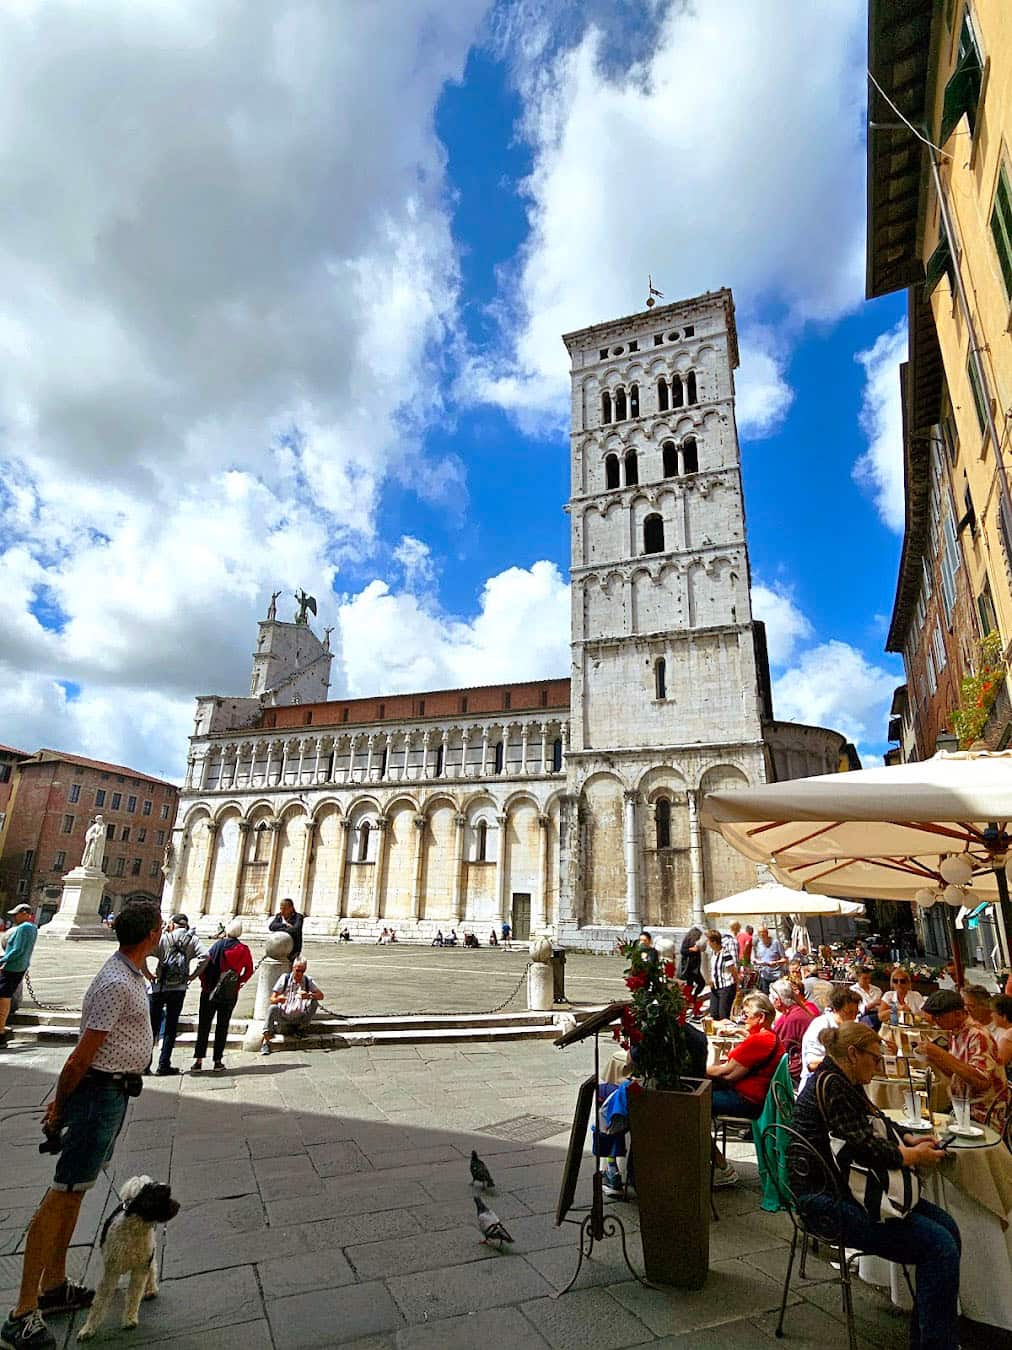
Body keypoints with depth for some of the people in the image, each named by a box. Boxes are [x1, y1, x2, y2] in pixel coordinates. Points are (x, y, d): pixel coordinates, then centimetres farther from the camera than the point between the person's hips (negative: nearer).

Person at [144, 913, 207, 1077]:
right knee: (171, 1028, 11)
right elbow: (204, 956, -14)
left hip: (158, 988, -1)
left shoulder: (163, 938, -4)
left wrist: (147, 974, -4)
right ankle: (164, 1065, 11)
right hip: (179, 989, 1)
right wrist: (193, 975, -3)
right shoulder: (192, 939, -1)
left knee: (152, 1026, 12)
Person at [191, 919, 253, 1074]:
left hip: (209, 991, 0)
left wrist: (204, 983, 2)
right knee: (222, 1026, 10)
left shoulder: (217, 945, -5)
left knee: (203, 1026, 7)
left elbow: (204, 965, -9)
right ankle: (218, 1061, 11)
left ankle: (198, 1061, 2)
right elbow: (249, 970, 2)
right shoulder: (243, 949, -4)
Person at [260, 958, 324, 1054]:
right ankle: (265, 1041, -27)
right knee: (273, 1008, -30)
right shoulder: (285, 978, -4)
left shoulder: (308, 981, -1)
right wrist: (278, 999, -32)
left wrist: (309, 995, -30)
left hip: (299, 1018, 1)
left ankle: (302, 1028, -3)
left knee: (314, 1001, -20)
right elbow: (272, 999, -8)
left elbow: (321, 995, -10)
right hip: (283, 1017, -1)